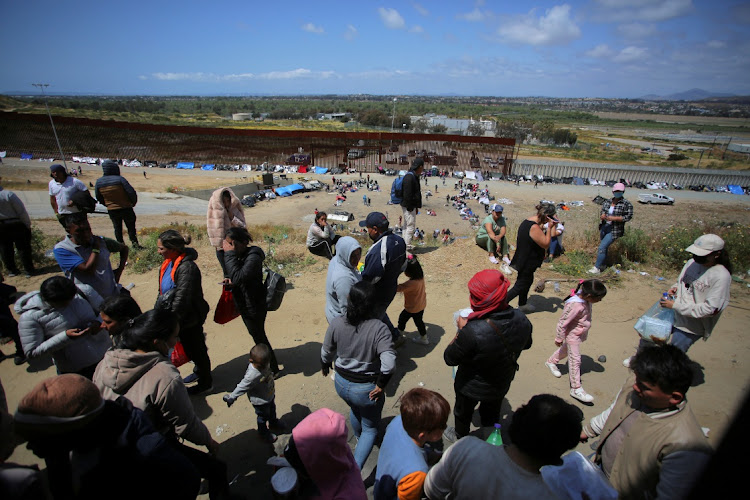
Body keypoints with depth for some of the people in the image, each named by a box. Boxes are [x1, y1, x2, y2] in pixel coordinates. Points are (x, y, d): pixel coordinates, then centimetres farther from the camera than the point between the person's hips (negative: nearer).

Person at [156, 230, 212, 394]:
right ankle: (199, 371, 48)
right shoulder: (168, 264, 1)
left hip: (189, 319, -9)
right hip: (180, 318, 9)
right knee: (189, 348, 25)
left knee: (196, 349, 10)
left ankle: (205, 382, 30)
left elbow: (181, 299, -29)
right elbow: (163, 293, 13)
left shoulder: (187, 267, -29)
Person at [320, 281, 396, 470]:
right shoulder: (379, 328, -26)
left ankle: (359, 438, 64)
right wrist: (381, 385, -17)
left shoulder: (337, 323, -15)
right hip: (367, 389, -4)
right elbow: (389, 363, -33)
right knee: (370, 429, 22)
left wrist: (325, 366, 19)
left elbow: (326, 352, -1)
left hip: (341, 383, 5)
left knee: (355, 410, 37)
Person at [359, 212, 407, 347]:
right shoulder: (399, 240, -6)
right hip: (391, 288, 9)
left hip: (378, 294, -9)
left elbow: (370, 278, -28)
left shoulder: (378, 250, -35)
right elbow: (403, 266, 7)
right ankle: (396, 337, 45)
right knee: (380, 314, 32)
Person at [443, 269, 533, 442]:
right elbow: (526, 344, -1)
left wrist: (461, 330, -15)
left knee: (463, 414, 28)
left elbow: (449, 358, -27)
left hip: (472, 388, -4)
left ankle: (460, 438, 56)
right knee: (492, 414, 34)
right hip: (502, 384, 5)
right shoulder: (521, 320, -25)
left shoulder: (472, 332, -44)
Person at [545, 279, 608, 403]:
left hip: (581, 332, 8)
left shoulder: (585, 299, -12)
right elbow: (563, 323, -27)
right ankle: (576, 389, 11)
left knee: (566, 349, 27)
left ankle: (551, 361, 52)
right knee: (575, 360, 0)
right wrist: (559, 338, -15)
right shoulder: (574, 305, -38)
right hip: (573, 335, -8)